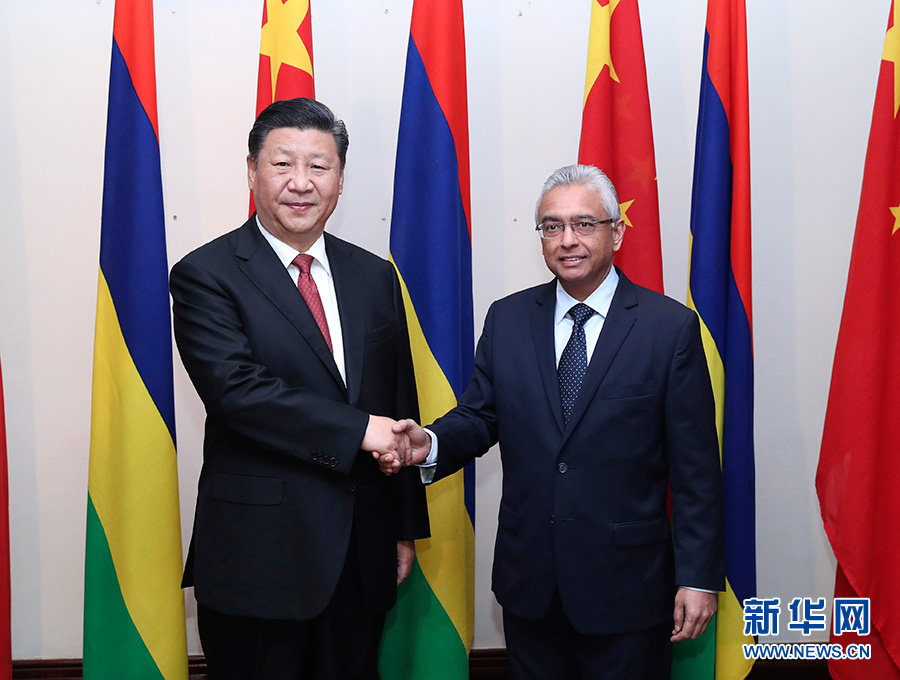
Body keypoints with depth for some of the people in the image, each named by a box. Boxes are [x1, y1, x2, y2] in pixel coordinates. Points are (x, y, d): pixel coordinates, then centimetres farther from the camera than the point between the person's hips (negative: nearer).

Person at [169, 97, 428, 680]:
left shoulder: (375, 277, 8)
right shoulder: (206, 275, -6)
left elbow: (400, 407, 10)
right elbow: (236, 389, -20)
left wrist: (406, 527, 10)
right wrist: (358, 430, -19)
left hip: (362, 557, 5)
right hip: (259, 558, -4)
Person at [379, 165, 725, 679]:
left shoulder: (671, 327, -7)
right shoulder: (507, 319, 3)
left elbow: (696, 465, -7)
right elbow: (480, 417, 4)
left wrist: (700, 577, -8)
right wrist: (431, 444, -18)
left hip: (626, 584, -3)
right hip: (529, 580, 3)